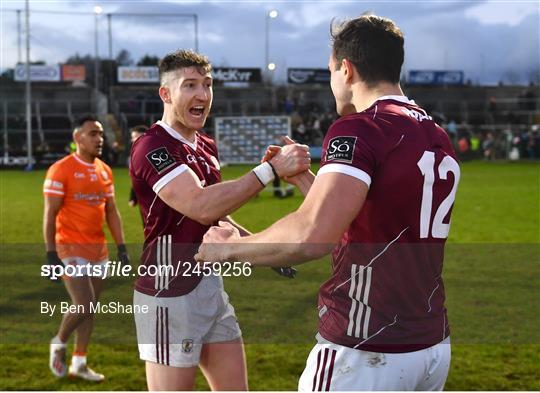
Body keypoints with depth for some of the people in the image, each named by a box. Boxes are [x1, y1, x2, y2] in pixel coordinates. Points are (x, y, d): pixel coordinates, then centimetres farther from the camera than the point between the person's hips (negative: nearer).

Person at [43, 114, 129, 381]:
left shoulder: (105, 171, 10)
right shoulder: (60, 170, -10)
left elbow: (111, 212, 15)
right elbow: (50, 215, -10)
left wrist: (122, 247, 8)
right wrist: (51, 254, -15)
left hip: (98, 249, 7)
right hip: (71, 249, -6)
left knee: (90, 309, 10)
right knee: (84, 307, -11)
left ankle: (79, 364, 21)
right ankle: (58, 343, 17)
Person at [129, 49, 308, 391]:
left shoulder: (207, 147, 12)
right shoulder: (152, 148, -16)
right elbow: (201, 206, -31)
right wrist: (271, 168, -29)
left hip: (211, 286, 9)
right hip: (170, 294, -9)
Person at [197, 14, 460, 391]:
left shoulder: (359, 129, -16)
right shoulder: (439, 138, 10)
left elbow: (310, 236, -29)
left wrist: (231, 247, -14)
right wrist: (303, 178, 25)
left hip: (366, 353, -8)